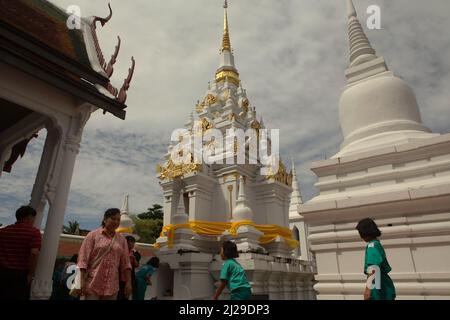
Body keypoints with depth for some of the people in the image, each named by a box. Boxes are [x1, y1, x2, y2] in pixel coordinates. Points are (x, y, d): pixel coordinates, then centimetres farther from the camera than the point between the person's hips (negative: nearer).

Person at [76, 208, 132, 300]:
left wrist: (128, 282, 1)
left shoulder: (122, 239, 9)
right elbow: (83, 259, -5)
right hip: (92, 284, -3)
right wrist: (82, 281, -12)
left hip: (111, 287, 3)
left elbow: (125, 263, 8)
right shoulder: (93, 235, 1)